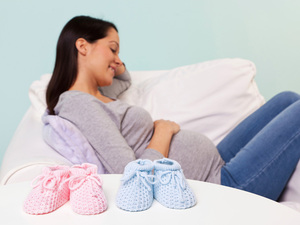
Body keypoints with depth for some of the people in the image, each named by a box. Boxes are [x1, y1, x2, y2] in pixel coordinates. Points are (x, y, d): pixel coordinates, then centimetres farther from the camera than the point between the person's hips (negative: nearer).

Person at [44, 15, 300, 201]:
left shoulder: (95, 95, 9)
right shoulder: (77, 104, -20)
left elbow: (124, 78, 34)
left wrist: (111, 59, 13)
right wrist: (164, 129, -13)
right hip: (219, 185, -10)